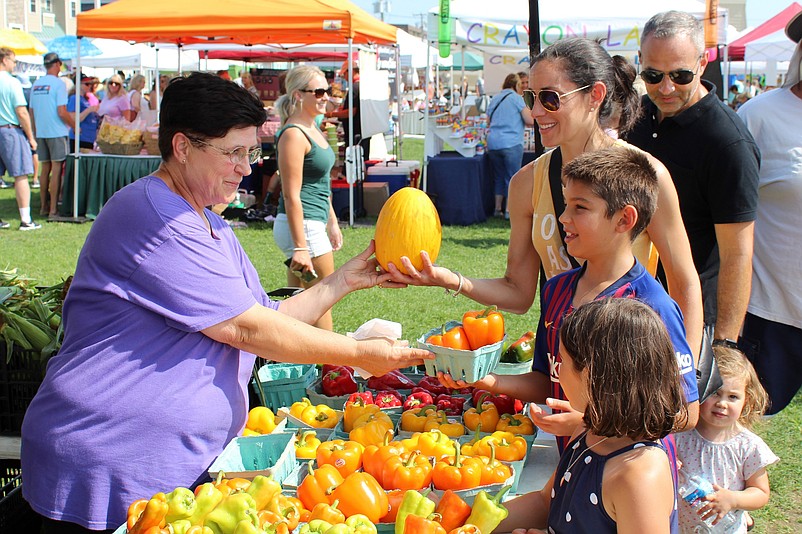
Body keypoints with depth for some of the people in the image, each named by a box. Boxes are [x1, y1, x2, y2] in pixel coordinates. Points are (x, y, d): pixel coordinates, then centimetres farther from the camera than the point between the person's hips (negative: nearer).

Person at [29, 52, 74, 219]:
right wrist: (74, 125, -2)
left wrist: (36, 132, 19)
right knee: (57, 169, -3)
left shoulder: (36, 84, 9)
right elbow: (62, 112, -16)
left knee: (45, 169, 13)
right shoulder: (58, 83, -10)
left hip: (40, 133, 6)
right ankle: (53, 209, -5)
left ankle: (43, 206, 18)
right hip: (57, 132, -6)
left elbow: (31, 112, 11)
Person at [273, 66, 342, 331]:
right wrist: (300, 247, -23)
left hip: (313, 223, 10)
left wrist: (332, 223, 23)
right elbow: (291, 195, -21)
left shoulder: (313, 130, 13)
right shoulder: (293, 135, -17)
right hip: (301, 226, -10)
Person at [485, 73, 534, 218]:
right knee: (512, 177, 2)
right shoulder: (516, 98, -2)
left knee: (498, 176, 15)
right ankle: (509, 210, -1)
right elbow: (530, 121, -8)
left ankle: (498, 208, 16)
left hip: (493, 144, 6)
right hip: (511, 144, -6)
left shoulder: (494, 99, 16)